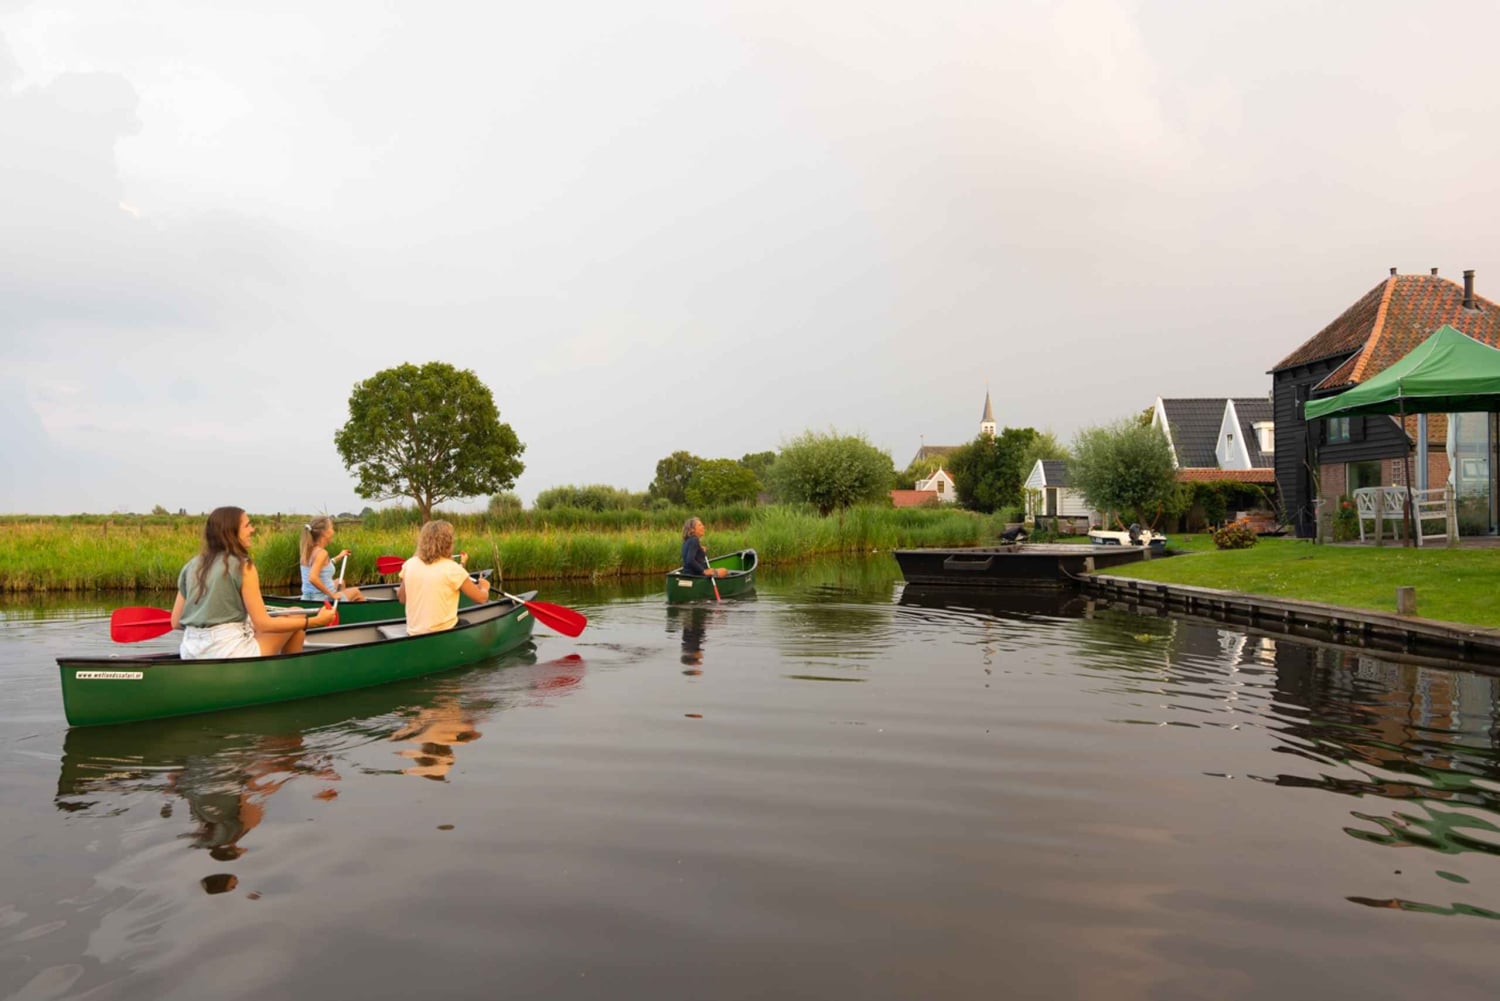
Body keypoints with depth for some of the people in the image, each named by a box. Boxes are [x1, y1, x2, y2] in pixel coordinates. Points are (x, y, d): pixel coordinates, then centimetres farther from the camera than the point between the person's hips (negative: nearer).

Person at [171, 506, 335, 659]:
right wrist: (316, 620, -7)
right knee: (297, 617, 10)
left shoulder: (192, 566, 9)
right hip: (230, 655, -7)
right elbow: (263, 624, -12)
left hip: (191, 660, 7)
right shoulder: (243, 566, -10)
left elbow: (176, 623, 10)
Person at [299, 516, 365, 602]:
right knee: (356, 592, 19)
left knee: (340, 582, 34)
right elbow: (313, 578, -35)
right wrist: (332, 595, -24)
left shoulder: (309, 550, 3)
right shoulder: (321, 552, -23)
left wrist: (338, 557, 25)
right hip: (323, 600, -8)